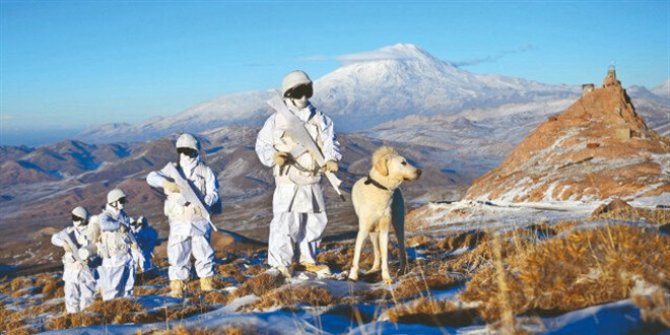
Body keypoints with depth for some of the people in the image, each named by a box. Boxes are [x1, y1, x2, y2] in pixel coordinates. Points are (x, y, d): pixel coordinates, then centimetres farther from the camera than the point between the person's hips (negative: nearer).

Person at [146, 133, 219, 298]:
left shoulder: (205, 170, 6)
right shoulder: (172, 169, 9)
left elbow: (213, 193, -1)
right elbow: (152, 177, -4)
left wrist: (204, 202, -23)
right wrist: (166, 182, -26)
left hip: (199, 220, -1)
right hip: (178, 221, 1)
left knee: (204, 252, -2)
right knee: (177, 254, -1)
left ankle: (207, 284, 8)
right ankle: (177, 288, 6)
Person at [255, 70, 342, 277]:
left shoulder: (319, 119, 5)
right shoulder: (276, 120, -4)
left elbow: (329, 141, -3)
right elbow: (262, 145, 0)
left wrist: (331, 158, -24)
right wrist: (273, 157, -21)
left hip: (313, 184, 5)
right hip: (288, 183, -5)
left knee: (314, 221, 15)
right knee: (285, 224, -9)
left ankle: (307, 259, 32)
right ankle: (280, 264, 5)